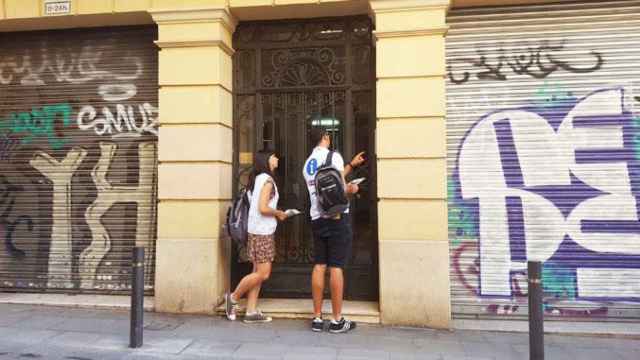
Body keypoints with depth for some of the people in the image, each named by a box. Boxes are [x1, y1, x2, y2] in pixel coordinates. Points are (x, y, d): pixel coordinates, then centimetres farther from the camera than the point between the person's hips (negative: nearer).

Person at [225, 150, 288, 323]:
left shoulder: (258, 179, 15)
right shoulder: (267, 180, -13)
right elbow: (263, 208, -21)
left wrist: (275, 214, 11)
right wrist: (279, 213, -6)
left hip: (258, 231, 9)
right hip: (262, 232, -9)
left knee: (258, 272, 9)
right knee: (263, 274, -4)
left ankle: (251, 312, 11)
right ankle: (233, 298, 10)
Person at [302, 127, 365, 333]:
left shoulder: (307, 164, 16)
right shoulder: (333, 156, -5)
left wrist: (351, 165, 32)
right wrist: (352, 189, 9)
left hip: (317, 219, 6)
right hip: (337, 217, -6)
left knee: (319, 266, 7)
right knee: (336, 267, -3)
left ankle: (317, 318, 11)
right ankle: (337, 320, 3)